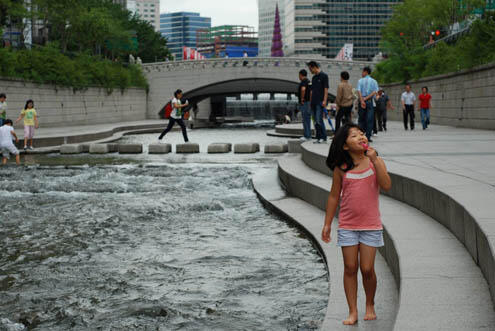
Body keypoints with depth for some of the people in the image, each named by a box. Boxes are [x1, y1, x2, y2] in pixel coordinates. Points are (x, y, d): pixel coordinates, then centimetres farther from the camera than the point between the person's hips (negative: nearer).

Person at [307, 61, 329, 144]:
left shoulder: (323, 76, -5)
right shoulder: (314, 77, 18)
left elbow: (326, 89, -10)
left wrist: (324, 100, -16)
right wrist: (310, 101, 17)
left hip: (320, 102, -8)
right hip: (313, 102, 8)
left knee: (319, 120, -12)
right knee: (315, 121, 6)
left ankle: (323, 137, -7)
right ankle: (318, 137, 10)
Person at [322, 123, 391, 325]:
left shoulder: (375, 162, -1)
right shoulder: (341, 168, -1)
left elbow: (386, 186, -16)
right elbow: (334, 197, 6)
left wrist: (374, 160, -21)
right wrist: (327, 224, 7)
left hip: (371, 225, -1)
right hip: (347, 226, 1)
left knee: (367, 269, -1)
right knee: (350, 268, 2)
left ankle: (370, 305, 23)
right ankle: (353, 311, 11)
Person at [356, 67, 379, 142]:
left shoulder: (360, 81, 4)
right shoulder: (374, 81, 7)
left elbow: (359, 91, -10)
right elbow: (374, 92, -6)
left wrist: (362, 100, -19)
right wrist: (366, 98, -9)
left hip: (362, 101, 0)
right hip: (370, 101, 0)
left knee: (361, 119, 9)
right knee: (369, 119, -1)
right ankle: (368, 136, -7)